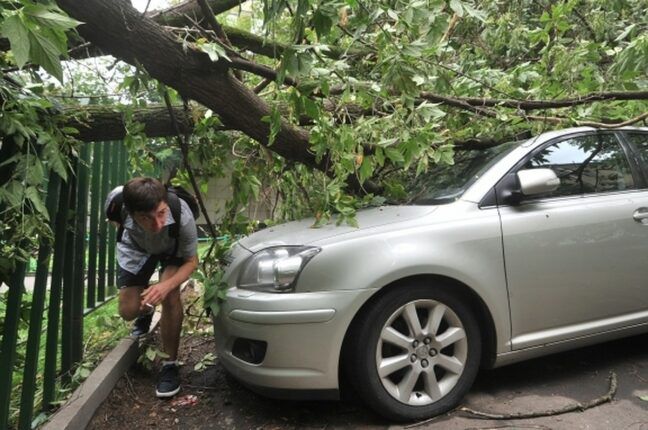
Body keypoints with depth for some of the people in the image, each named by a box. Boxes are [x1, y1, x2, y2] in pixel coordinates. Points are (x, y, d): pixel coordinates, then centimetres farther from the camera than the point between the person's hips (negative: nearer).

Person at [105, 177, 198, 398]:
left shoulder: (182, 215, -42)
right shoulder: (117, 204, -37)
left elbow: (191, 261, -25)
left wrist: (166, 285, -44)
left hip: (172, 248, -2)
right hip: (137, 247, 2)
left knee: (169, 295, -27)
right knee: (128, 311, -3)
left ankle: (170, 364, -9)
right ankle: (146, 311, 36)